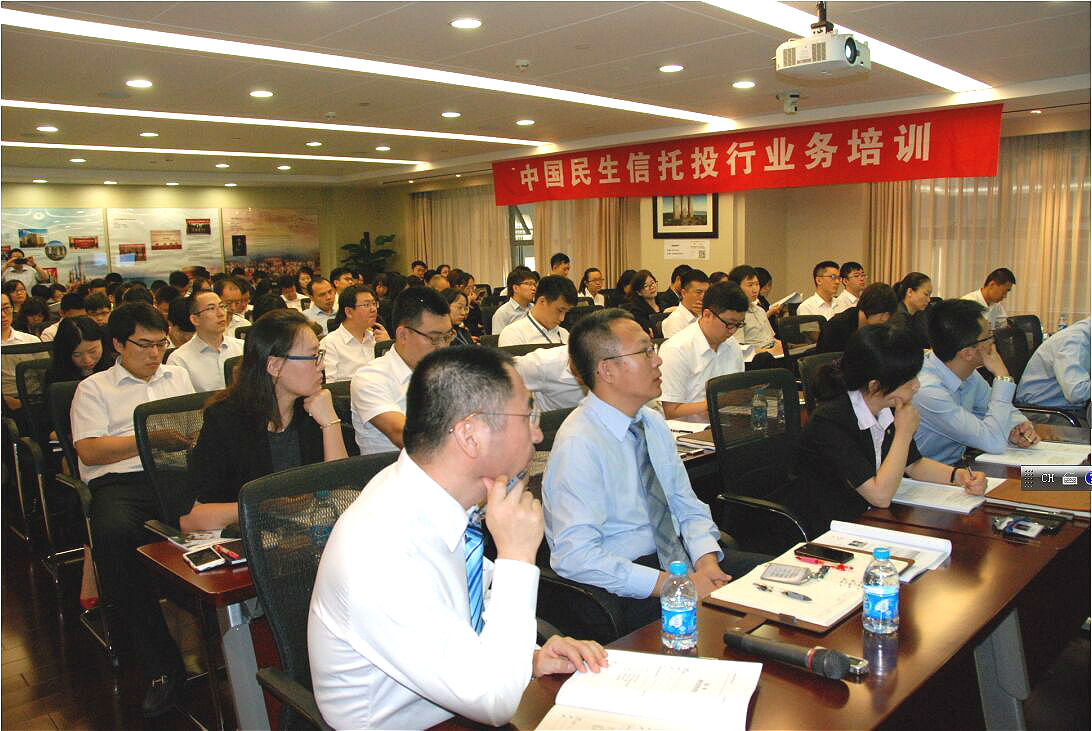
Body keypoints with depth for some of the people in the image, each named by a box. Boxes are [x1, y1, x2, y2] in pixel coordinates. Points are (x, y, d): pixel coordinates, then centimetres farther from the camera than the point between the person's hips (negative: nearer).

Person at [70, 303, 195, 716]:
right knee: (114, 533, -37)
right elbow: (89, 451, 1)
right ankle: (163, 666, -28)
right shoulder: (94, 388, 15)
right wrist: (150, 439, -8)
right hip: (119, 482, -2)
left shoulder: (177, 376, 27)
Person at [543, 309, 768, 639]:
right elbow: (575, 556, -26)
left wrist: (706, 561, -9)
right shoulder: (579, 445, -20)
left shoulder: (654, 423, 7)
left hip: (676, 558, 8)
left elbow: (688, 507, 12)